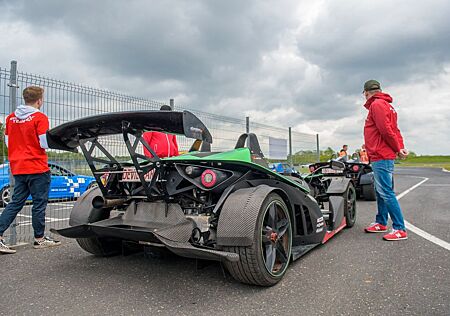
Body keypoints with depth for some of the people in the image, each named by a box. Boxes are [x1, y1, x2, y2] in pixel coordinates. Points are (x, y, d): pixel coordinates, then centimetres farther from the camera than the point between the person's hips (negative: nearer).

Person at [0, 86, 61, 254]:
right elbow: (45, 144, -15)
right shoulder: (40, 118, -11)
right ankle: (39, 239, 15)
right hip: (37, 167, -6)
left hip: (17, 168, 6)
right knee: (39, 203, 5)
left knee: (15, 203, 14)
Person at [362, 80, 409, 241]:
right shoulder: (386, 105, 21)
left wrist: (398, 149, -8)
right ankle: (381, 223, 27)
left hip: (380, 157, -11)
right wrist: (400, 147, 3)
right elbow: (395, 130, 15)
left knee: (386, 193, -9)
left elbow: (386, 130, -19)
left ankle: (400, 230, -5)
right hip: (383, 156, 11)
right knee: (381, 192, 16)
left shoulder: (377, 104, -10)